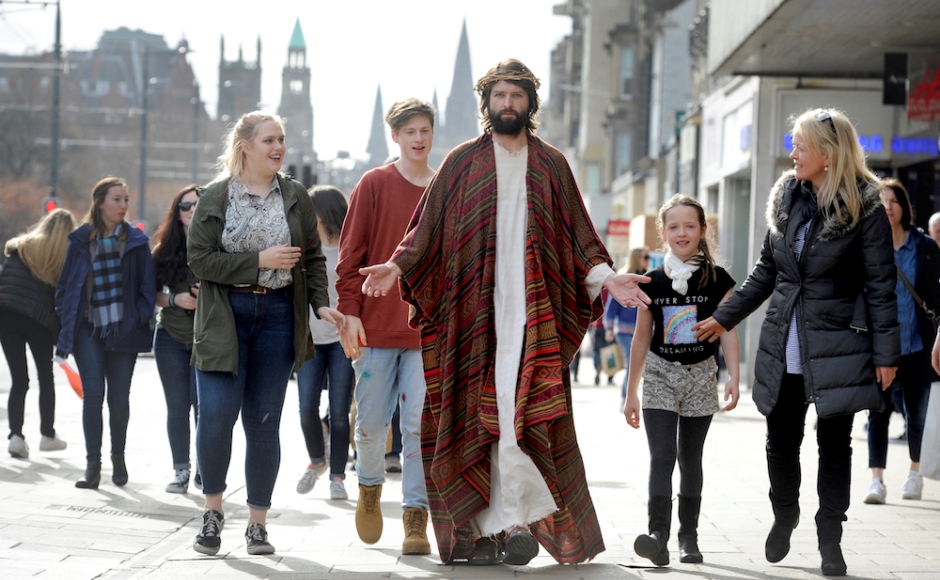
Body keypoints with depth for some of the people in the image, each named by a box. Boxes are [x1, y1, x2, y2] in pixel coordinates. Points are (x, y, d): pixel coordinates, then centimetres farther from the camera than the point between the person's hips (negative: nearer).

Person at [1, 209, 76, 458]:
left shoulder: (22, 246, 10)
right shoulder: (66, 257, 2)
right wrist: (62, 335, 6)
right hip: (40, 320, -2)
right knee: (46, 378, 18)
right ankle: (47, 435, 24)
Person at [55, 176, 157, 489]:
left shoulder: (136, 240, 3)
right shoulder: (81, 239, 3)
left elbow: (147, 285, 5)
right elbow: (65, 282, 8)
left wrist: (141, 318, -5)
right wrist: (66, 319, 1)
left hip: (124, 330, 1)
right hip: (88, 329, -1)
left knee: (119, 398, 6)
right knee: (93, 394, -8)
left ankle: (118, 457, 24)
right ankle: (93, 465, -4)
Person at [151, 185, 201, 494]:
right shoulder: (165, 249, 4)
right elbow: (153, 294, 8)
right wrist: (175, 299, -10)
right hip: (171, 337, 2)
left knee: (203, 406, -9)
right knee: (177, 407, 4)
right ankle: (181, 471, 14)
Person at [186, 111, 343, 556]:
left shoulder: (295, 197, 8)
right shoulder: (215, 197, 1)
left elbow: (313, 257, 11)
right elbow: (200, 259, -6)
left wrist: (321, 303, -4)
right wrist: (260, 260, -14)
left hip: (278, 317, 2)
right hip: (225, 318, -2)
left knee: (264, 422, 4)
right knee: (215, 416, -11)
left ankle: (258, 523, 12)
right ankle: (213, 510, 10)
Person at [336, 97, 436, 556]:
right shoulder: (374, 185, 1)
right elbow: (351, 253, -1)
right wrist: (350, 310, -8)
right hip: (376, 326, -1)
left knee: (421, 425, -3)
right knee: (371, 423, 5)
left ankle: (415, 518, 2)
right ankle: (370, 487, 33)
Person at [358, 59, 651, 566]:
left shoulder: (551, 165, 14)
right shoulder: (463, 163, 12)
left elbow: (578, 237, 12)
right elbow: (428, 228, 10)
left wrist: (605, 276, -2)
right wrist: (397, 267, -5)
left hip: (533, 310, 0)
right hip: (474, 310, 0)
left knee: (520, 411, -11)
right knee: (480, 412, -4)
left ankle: (515, 519, -10)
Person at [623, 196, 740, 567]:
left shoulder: (717, 280, -2)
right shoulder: (653, 282, 1)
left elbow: (728, 330, -2)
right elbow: (642, 337, 6)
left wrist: (733, 378, -15)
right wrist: (631, 393, 8)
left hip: (700, 376, 0)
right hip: (659, 374, 0)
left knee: (690, 459, 9)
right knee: (661, 456, -12)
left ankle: (688, 537, 16)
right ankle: (658, 535, -23)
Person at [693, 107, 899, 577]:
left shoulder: (864, 209, -10)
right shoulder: (787, 199, 5)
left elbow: (880, 284, -8)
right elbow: (767, 271, 15)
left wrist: (886, 353, -9)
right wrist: (724, 318, 14)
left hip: (837, 345, -4)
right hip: (784, 345, 5)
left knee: (834, 444, 3)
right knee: (781, 439, 11)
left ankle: (830, 538, 15)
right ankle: (784, 515, 34)